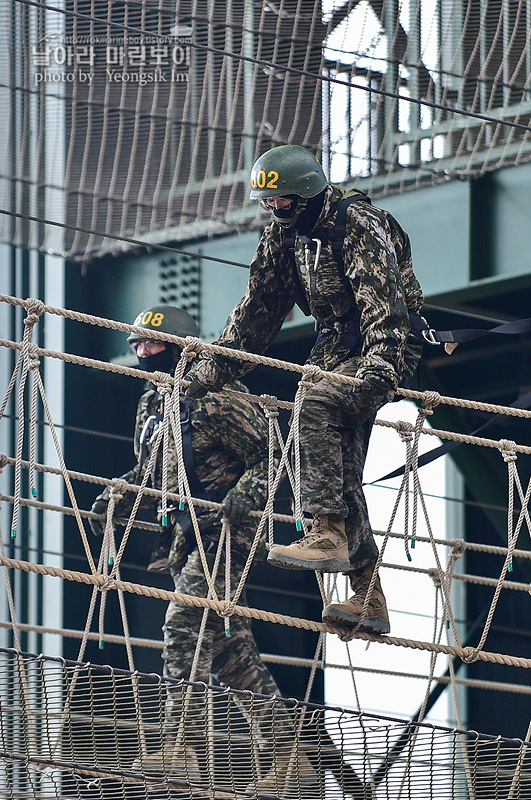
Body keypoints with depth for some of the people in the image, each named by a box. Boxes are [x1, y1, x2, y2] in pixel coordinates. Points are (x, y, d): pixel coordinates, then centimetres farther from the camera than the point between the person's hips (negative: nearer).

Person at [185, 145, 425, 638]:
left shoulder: (358, 224, -17)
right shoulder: (284, 235, 9)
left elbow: (383, 300, -29)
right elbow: (258, 309, 14)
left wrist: (381, 363, -43)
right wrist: (211, 369, 8)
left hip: (386, 349, -8)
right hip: (337, 352, 8)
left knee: (317, 405, -31)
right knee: (340, 465, -3)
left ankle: (328, 535, -37)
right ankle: (368, 598, -4)